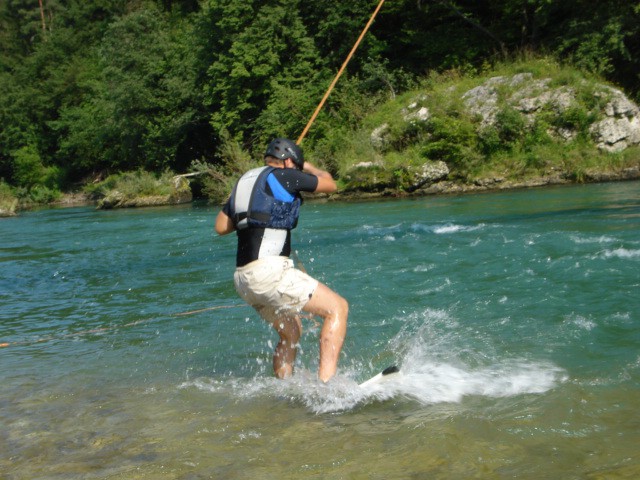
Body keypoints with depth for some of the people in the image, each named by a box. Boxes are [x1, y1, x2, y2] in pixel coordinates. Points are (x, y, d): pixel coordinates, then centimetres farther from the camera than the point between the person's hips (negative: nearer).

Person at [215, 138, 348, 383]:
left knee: (291, 332, 23)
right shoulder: (284, 176, -1)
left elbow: (221, 227, 26)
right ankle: (326, 380, -17)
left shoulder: (245, 181, 20)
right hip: (269, 270, -9)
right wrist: (308, 167, 30)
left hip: (244, 276, 9)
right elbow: (330, 184, 12)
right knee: (337, 308, -5)